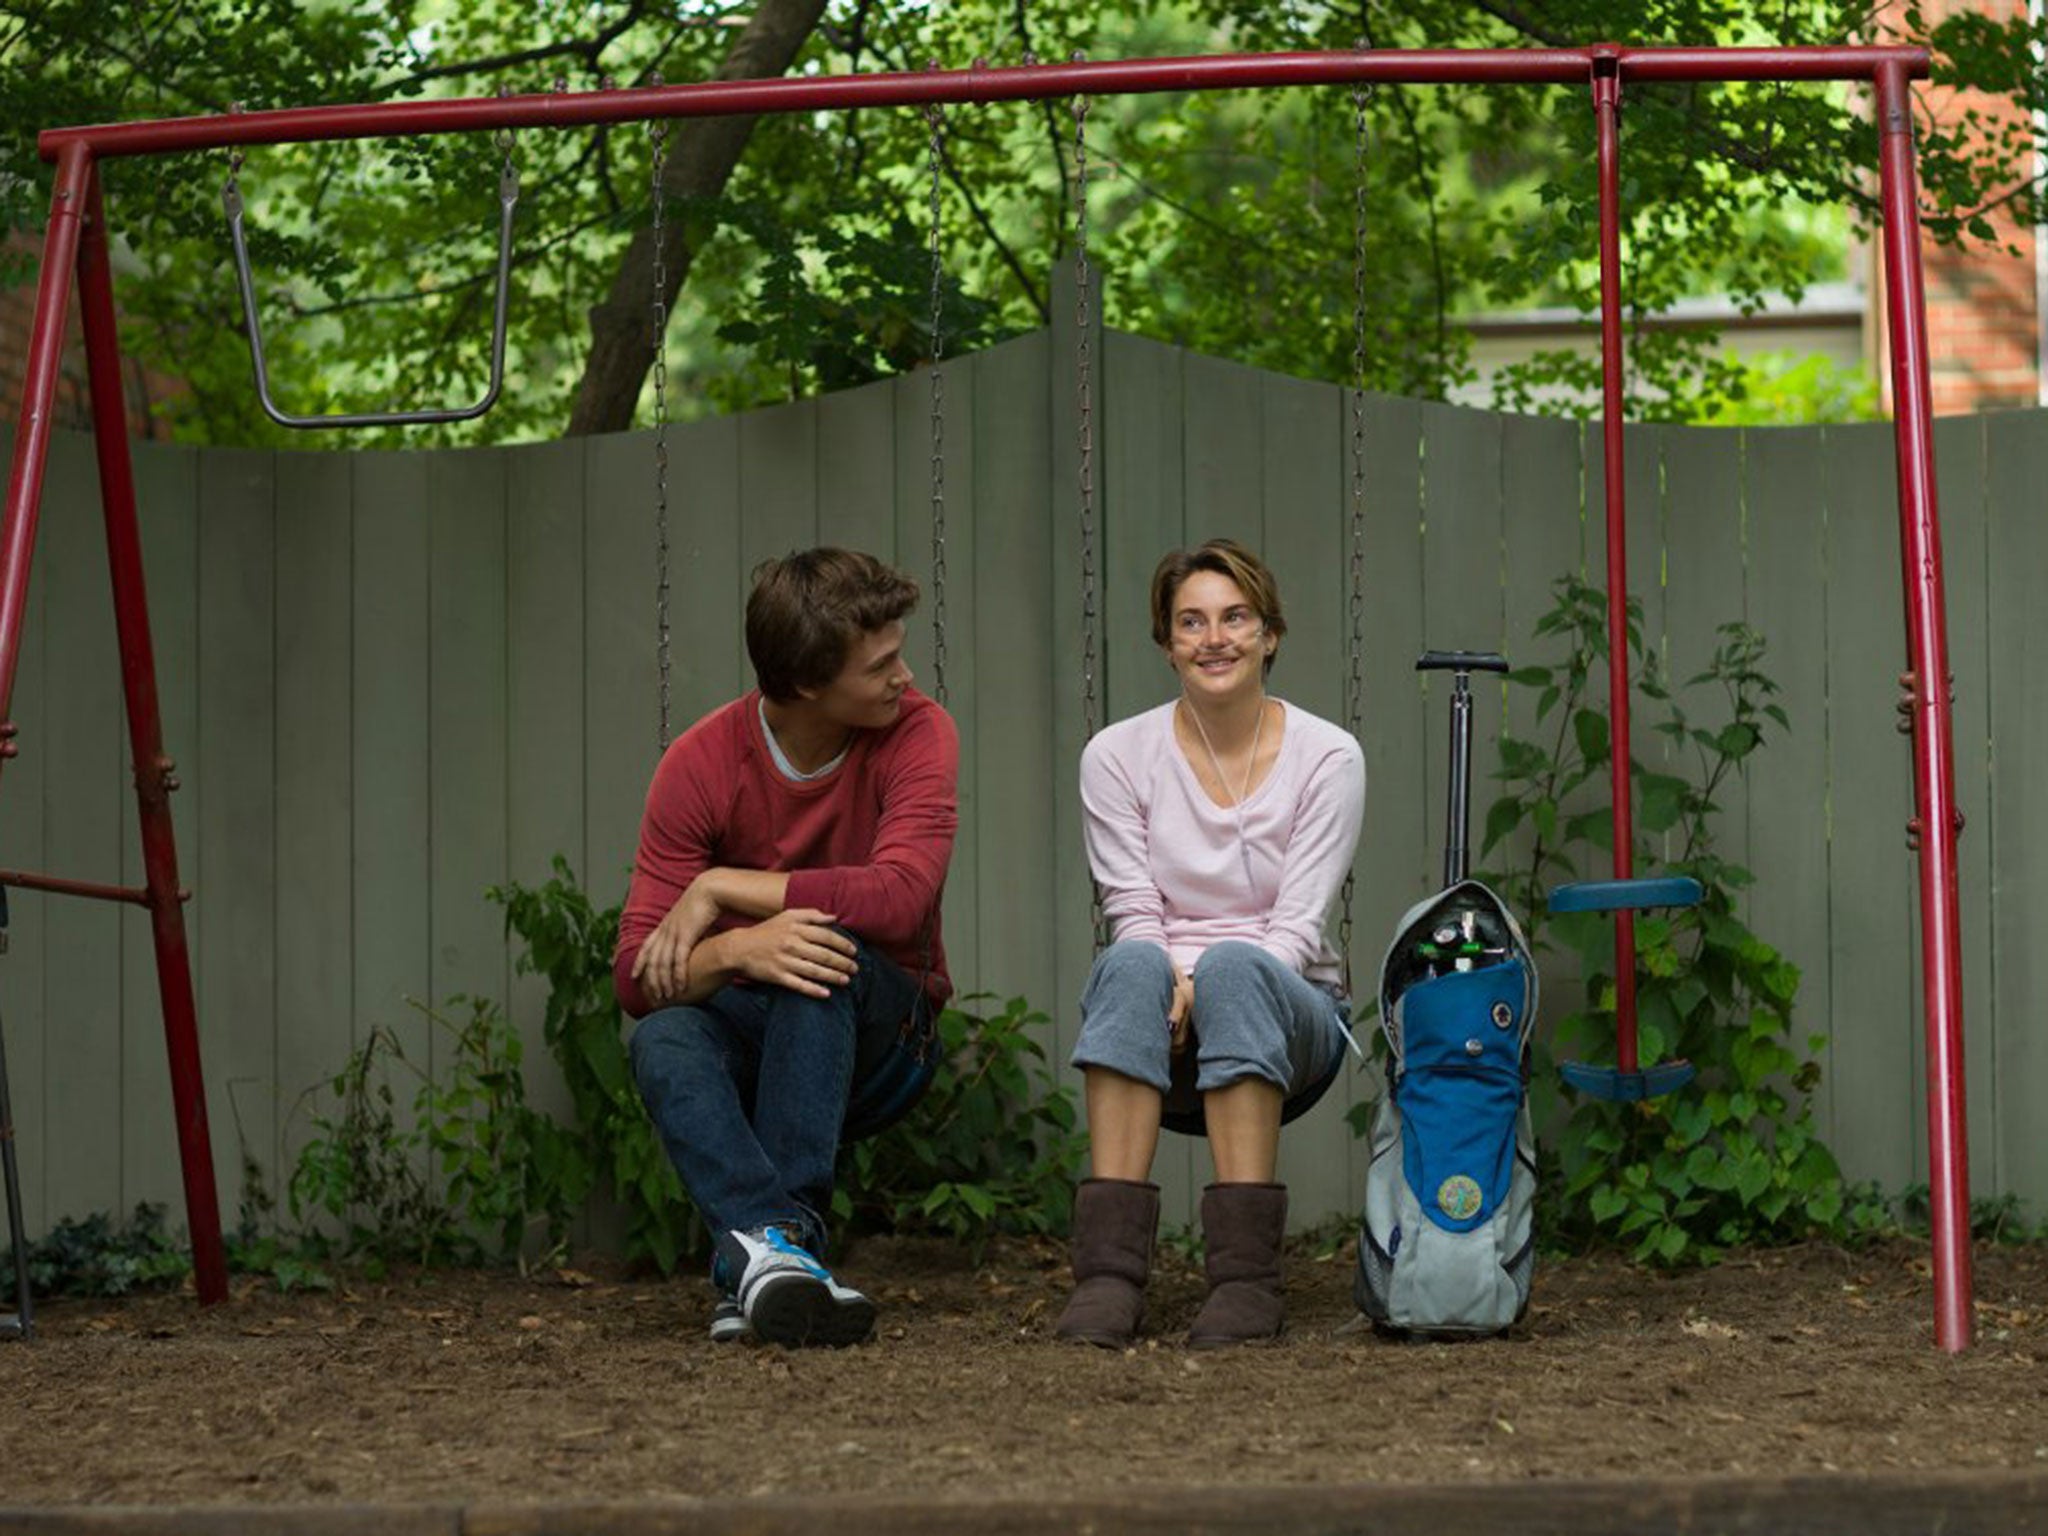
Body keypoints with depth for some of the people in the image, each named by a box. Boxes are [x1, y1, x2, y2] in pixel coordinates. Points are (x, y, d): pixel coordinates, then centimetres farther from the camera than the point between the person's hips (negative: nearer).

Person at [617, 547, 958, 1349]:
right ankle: (773, 1251, -54)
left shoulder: (917, 733, -12)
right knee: (663, 1041, -33)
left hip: (878, 1039, -1)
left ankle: (760, 1252, -43)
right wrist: (735, 951, -37)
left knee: (823, 951, -34)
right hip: (749, 1035, 1)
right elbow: (637, 976, -15)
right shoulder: (700, 764, -11)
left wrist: (722, 888, -23)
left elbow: (899, 898, -30)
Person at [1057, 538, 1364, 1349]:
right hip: (1168, 1036, 1)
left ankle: (1246, 1272, -41)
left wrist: (1213, 986, -27)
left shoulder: (1327, 757, -2)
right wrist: (1175, 989, -26)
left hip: (1286, 1016, -1)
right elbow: (1133, 914, -5)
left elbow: (1298, 924, -9)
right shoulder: (1118, 755, 0)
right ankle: (1108, 1265, -43)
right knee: (1132, 967, -35)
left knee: (1234, 968, -36)